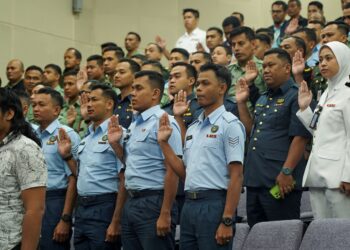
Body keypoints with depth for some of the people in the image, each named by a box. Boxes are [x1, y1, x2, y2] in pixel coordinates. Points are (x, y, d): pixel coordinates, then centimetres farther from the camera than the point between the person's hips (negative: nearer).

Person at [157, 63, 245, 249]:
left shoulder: (229, 124, -6)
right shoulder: (193, 128, 18)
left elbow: (236, 176, -12)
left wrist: (227, 221, -19)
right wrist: (164, 143, 10)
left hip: (214, 204, -8)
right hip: (189, 204, 8)